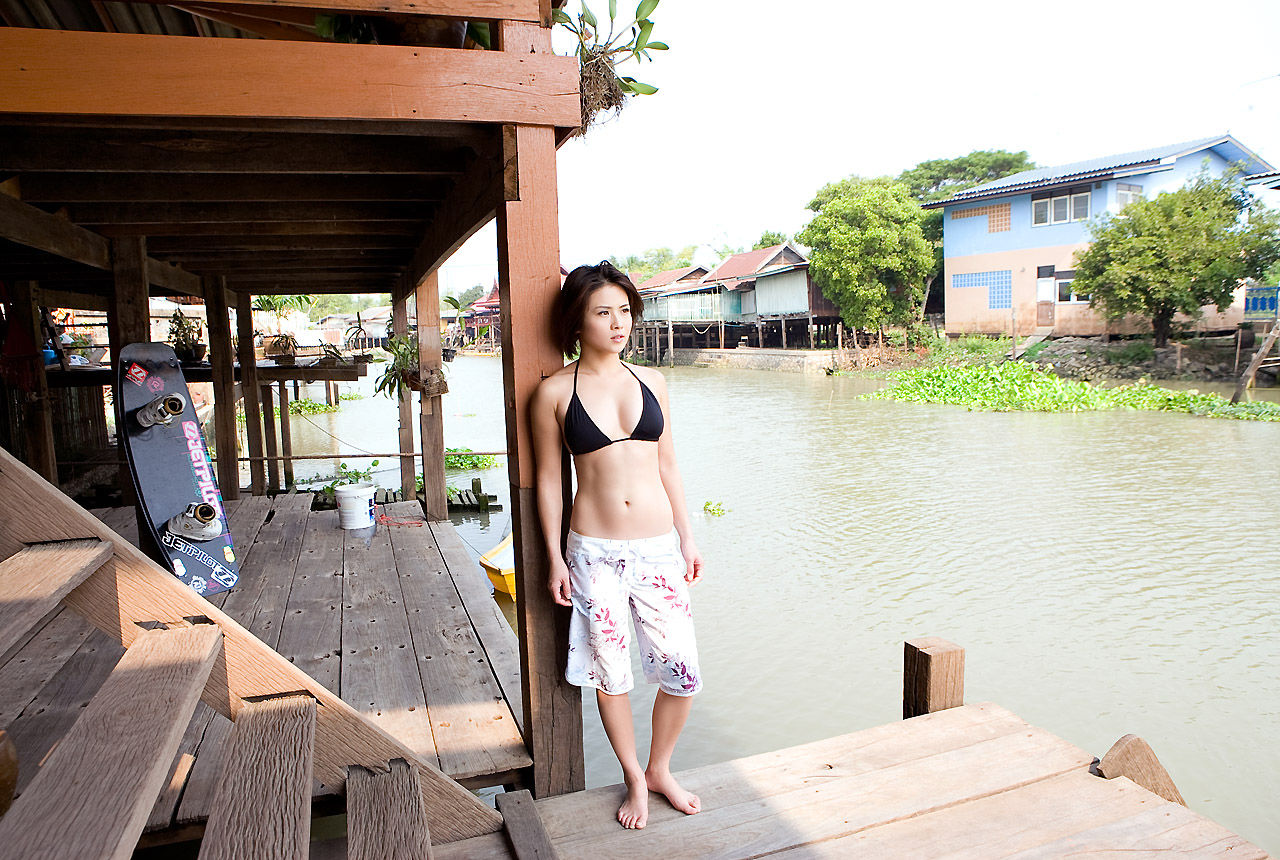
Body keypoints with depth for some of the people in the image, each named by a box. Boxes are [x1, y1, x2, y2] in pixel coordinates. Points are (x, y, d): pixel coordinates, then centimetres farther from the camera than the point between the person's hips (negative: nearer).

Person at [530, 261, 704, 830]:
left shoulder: (650, 381, 5)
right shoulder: (554, 392, -4)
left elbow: (667, 466, 10)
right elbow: (549, 480, 0)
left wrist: (687, 539, 9)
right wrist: (555, 558, -2)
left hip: (658, 546, 3)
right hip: (594, 551, -2)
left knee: (683, 675, 6)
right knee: (610, 675, 12)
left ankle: (660, 769, 34)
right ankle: (635, 780, 37)